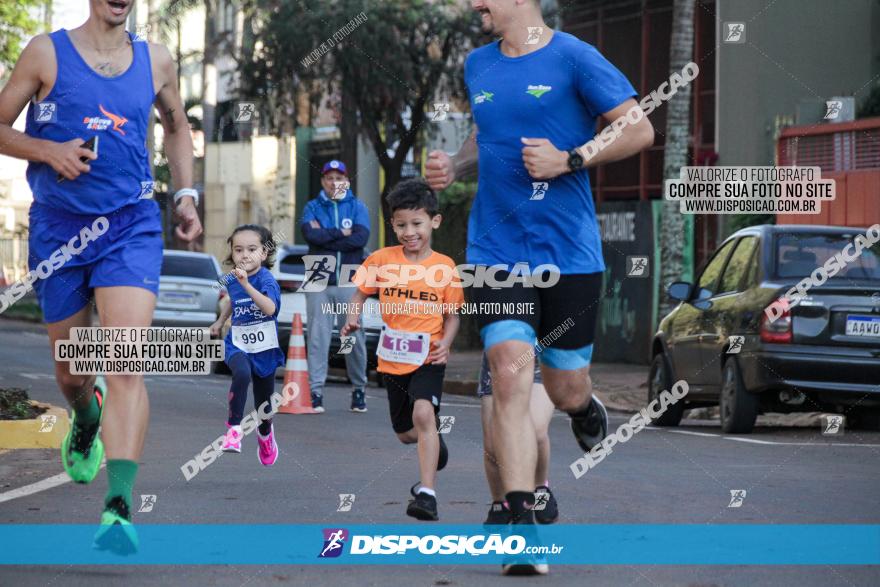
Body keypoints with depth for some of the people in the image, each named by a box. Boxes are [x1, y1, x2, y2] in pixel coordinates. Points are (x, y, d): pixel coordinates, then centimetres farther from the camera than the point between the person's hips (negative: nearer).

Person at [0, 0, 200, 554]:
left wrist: (186, 193, 13)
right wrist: (50, 150, -14)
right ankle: (87, 420, 52)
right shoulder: (48, 52, 0)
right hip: (59, 224, 0)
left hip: (132, 224, 0)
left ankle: (120, 507, -25)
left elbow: (177, 125, 26)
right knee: (71, 368, 14)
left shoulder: (156, 61, 8)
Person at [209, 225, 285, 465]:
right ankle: (234, 429, -27)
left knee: (263, 404, 13)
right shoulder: (232, 280, -1)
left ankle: (265, 433, 47)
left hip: (264, 349, -2)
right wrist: (221, 321, 19)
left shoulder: (266, 279, -18)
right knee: (242, 374, -34)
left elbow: (270, 308, -39)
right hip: (237, 346, 2)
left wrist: (246, 284, -46)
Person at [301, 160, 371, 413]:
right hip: (319, 281, 0)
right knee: (318, 337, -5)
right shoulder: (313, 207, 11)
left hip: (350, 281, 0)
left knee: (355, 336, 0)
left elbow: (360, 238, -8)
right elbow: (310, 234, -9)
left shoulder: (357, 207, 10)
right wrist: (341, 233, -5)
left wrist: (325, 237, -7)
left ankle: (359, 390, 12)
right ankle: (316, 391, -4)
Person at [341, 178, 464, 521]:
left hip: (428, 358, -3)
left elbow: (452, 315, 2)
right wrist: (353, 319, -11)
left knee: (423, 414, -28)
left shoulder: (445, 267, -6)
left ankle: (427, 493, -28)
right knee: (406, 434, 16)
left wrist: (445, 343, -15)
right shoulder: (382, 260, -3)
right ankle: (434, 444, 53)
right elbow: (361, 293, 9)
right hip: (392, 359, 3)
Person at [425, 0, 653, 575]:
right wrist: (455, 166, 8)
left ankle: (587, 410, 45)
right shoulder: (477, 65, 11)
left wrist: (569, 160, -15)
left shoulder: (573, 57, -6)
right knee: (510, 376, -13)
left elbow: (640, 130, -6)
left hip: (569, 253, -3)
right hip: (496, 251, 3)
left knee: (565, 390, 5)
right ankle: (524, 528, -14)